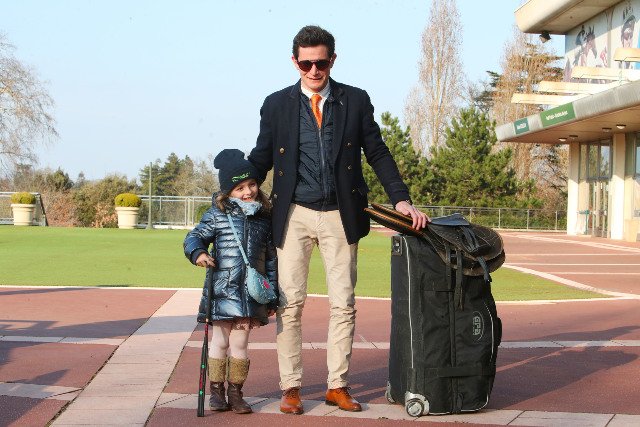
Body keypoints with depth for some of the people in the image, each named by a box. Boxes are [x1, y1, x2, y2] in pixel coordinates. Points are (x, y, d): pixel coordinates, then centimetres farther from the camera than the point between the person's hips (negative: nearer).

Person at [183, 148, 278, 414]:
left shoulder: (264, 218, 6)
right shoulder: (217, 215, -2)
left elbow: (271, 259, 10)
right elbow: (194, 237, 4)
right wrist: (198, 253, -19)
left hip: (251, 293, 2)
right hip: (222, 291, -1)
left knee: (239, 345, 7)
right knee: (220, 342, 8)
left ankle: (236, 392, 19)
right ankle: (216, 391, 19)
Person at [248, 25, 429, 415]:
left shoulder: (356, 101, 5)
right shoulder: (277, 105, 5)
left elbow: (377, 153, 6)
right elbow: (261, 158, 7)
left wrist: (402, 199, -3)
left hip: (340, 214, 1)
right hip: (294, 214, 0)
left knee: (343, 304, 4)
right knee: (290, 303, 0)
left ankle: (338, 386, 14)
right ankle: (291, 388, 9)